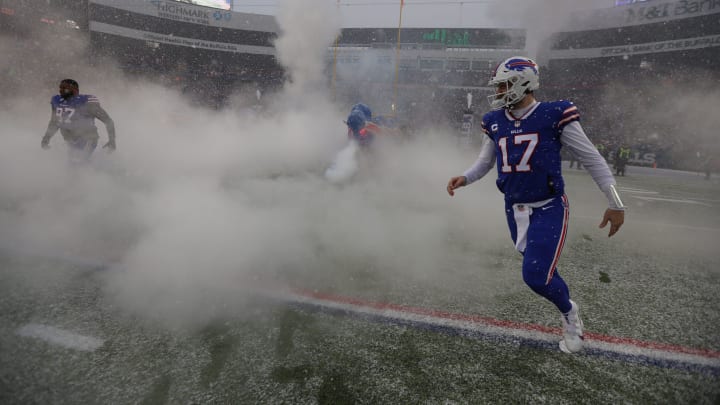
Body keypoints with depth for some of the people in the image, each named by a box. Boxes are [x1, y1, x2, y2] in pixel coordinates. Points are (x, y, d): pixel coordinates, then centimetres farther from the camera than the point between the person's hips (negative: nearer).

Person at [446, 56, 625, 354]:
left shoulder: (554, 116, -12)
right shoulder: (495, 123, 2)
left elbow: (592, 159, -6)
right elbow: (484, 163, 14)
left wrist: (615, 204, -5)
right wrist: (464, 178, -8)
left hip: (548, 209, -5)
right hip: (514, 210, 5)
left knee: (536, 276, -12)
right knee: (540, 271, 13)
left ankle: (569, 313, 21)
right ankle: (569, 315, 41)